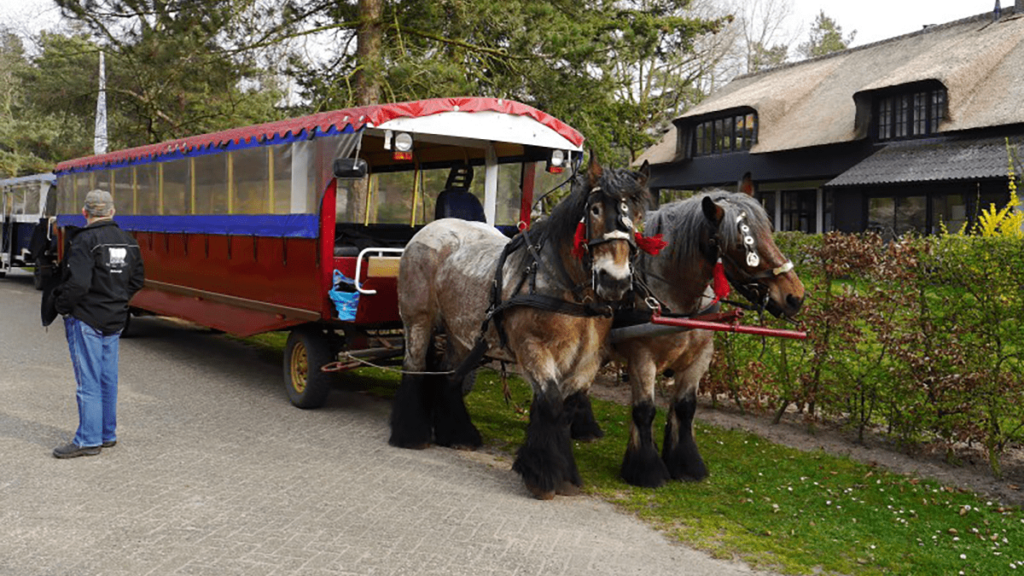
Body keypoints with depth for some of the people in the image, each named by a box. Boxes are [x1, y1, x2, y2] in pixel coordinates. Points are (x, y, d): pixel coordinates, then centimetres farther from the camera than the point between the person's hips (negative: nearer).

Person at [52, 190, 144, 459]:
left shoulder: (85, 240, -15)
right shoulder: (128, 241, 8)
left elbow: (77, 283, -23)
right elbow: (137, 280, 15)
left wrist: (61, 305, -7)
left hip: (85, 319, -7)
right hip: (114, 320, 7)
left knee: (88, 381, -3)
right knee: (108, 378, 13)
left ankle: (88, 440, 2)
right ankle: (108, 434, 21)